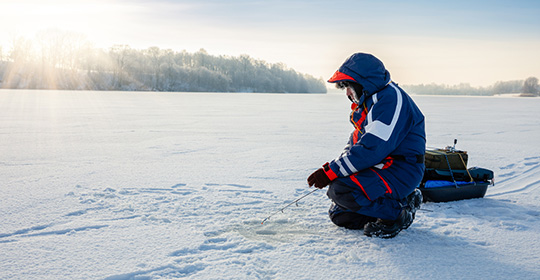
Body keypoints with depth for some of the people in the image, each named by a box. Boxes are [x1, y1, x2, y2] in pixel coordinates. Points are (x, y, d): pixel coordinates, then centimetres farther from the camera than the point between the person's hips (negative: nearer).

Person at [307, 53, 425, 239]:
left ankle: (397, 212, -8)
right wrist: (331, 166, 0)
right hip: (381, 168, 10)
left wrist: (332, 171, -26)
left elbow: (373, 148, -29)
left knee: (341, 190, -28)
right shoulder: (368, 101, 15)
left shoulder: (390, 98, -19)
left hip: (400, 172, -10)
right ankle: (399, 200, 16)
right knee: (340, 216, 9)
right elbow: (356, 142, 17)